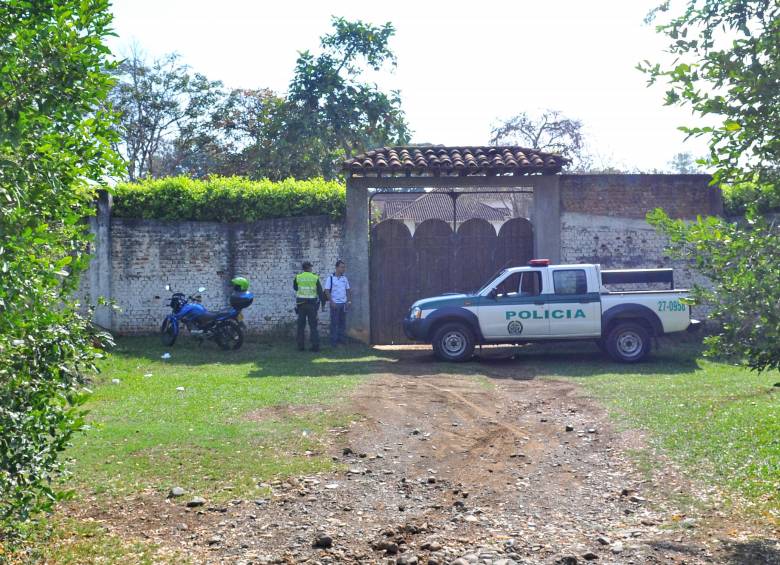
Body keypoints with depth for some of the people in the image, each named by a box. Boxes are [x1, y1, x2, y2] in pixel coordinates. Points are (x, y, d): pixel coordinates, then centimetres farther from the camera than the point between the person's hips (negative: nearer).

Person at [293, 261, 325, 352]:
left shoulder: (298, 277, 0)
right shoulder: (315, 278, -3)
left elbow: (295, 287, 18)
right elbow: (320, 292, -3)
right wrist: (323, 304, 2)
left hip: (301, 304, 1)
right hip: (312, 304, -1)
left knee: (301, 325, 8)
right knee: (313, 325, 4)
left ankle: (301, 346, 7)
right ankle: (315, 345, -3)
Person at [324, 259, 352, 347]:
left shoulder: (345, 279, 11)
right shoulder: (330, 278, -5)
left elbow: (348, 290, 16)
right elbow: (327, 291, -7)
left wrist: (349, 301, 5)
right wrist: (331, 302, -14)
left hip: (344, 303, 5)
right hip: (335, 303, -5)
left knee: (343, 322, 6)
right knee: (334, 323, -3)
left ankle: (342, 339, 11)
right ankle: (333, 341, 0)